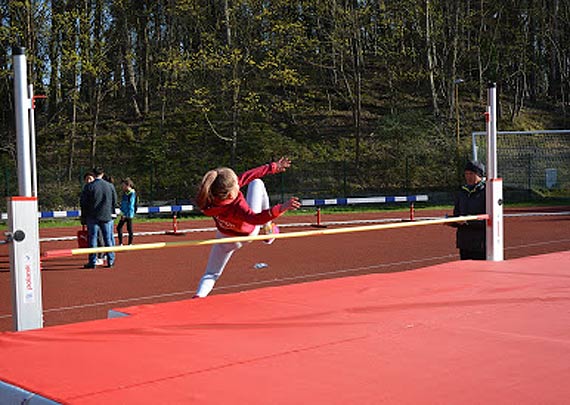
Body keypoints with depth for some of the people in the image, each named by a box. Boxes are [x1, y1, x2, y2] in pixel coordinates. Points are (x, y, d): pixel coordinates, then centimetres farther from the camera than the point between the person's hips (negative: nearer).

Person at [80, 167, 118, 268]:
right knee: (108, 239, 8)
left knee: (92, 239, 3)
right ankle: (111, 261, 11)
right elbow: (114, 201, 8)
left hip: (92, 217, -2)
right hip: (107, 216, 2)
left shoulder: (88, 186, -6)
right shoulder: (110, 186, 1)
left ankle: (92, 262, 4)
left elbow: (83, 202, -2)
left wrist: (84, 215, 10)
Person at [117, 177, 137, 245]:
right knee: (119, 227, 6)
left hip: (129, 215, -8)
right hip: (124, 214, 8)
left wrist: (127, 215, -18)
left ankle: (130, 244, 9)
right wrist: (122, 213, 12)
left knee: (129, 229, -1)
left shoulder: (132, 193, -13)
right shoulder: (125, 193, 12)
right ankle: (120, 243, 13)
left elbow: (131, 205, -16)